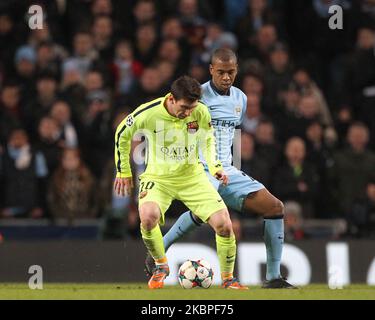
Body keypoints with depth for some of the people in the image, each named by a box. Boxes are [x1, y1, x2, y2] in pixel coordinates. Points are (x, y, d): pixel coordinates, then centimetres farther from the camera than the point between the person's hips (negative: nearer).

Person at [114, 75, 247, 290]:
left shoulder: (201, 113, -13)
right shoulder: (148, 113, -21)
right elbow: (122, 135, -1)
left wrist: (215, 166, -5)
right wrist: (123, 171, 5)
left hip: (192, 176, 2)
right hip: (159, 177, -2)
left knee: (224, 225, -12)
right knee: (148, 216, -33)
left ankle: (228, 279, 13)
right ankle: (161, 266, -4)